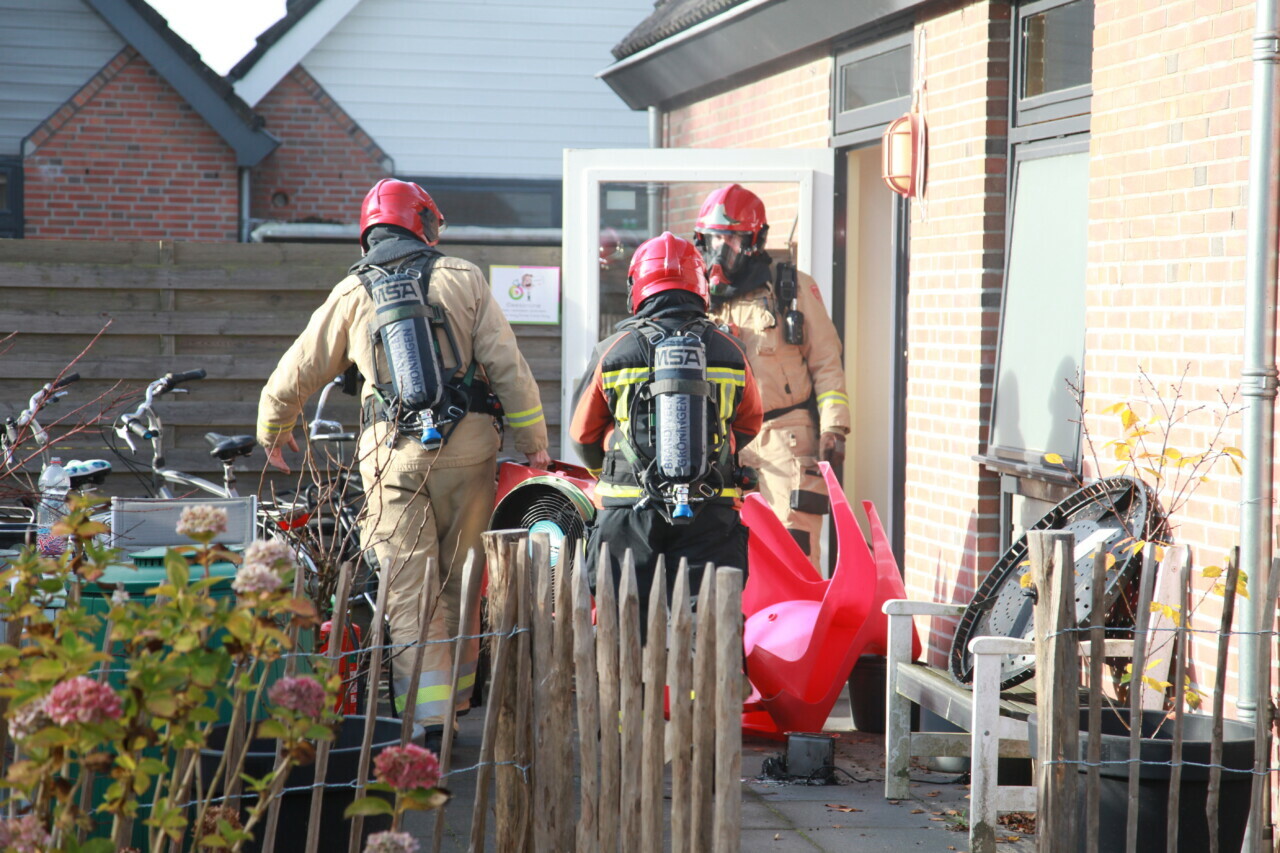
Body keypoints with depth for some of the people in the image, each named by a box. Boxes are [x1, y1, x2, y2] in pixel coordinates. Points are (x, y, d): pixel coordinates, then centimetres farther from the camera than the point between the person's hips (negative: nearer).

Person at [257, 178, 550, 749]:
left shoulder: (352, 294, 9)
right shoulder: (462, 278, 6)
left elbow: (295, 374, 14)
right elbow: (507, 365, 0)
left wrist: (272, 432, 32)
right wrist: (533, 442, 7)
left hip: (394, 454, 0)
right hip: (468, 445, 0)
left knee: (410, 593, -1)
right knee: (460, 582, 12)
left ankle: (426, 722, -9)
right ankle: (459, 702, 20)